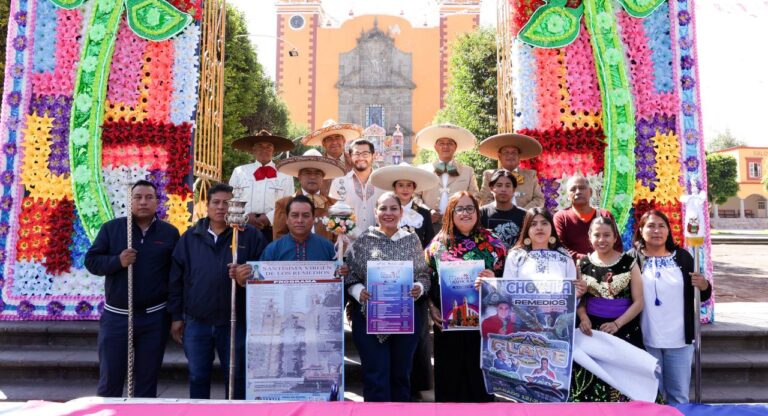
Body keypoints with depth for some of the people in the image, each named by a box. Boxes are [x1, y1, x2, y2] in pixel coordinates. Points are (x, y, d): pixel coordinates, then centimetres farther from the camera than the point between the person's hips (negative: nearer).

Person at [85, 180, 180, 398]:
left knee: (147, 380, 11)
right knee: (109, 380, 9)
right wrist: (117, 261, -19)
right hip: (116, 316, 0)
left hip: (155, 317, 0)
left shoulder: (170, 233, 2)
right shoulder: (111, 228, 1)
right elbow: (91, 260, 1)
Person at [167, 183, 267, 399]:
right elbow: (176, 279, 7)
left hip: (235, 322, -2)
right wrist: (176, 316, 5)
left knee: (236, 377, 10)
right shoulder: (190, 237, 6)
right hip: (196, 322, 2)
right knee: (198, 377, 15)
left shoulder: (251, 235, -2)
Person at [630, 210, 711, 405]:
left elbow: (699, 296, 11)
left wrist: (704, 287, -9)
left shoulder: (682, 256, 6)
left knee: (679, 396, 12)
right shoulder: (633, 258, -4)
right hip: (646, 340, -2)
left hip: (680, 339, 2)